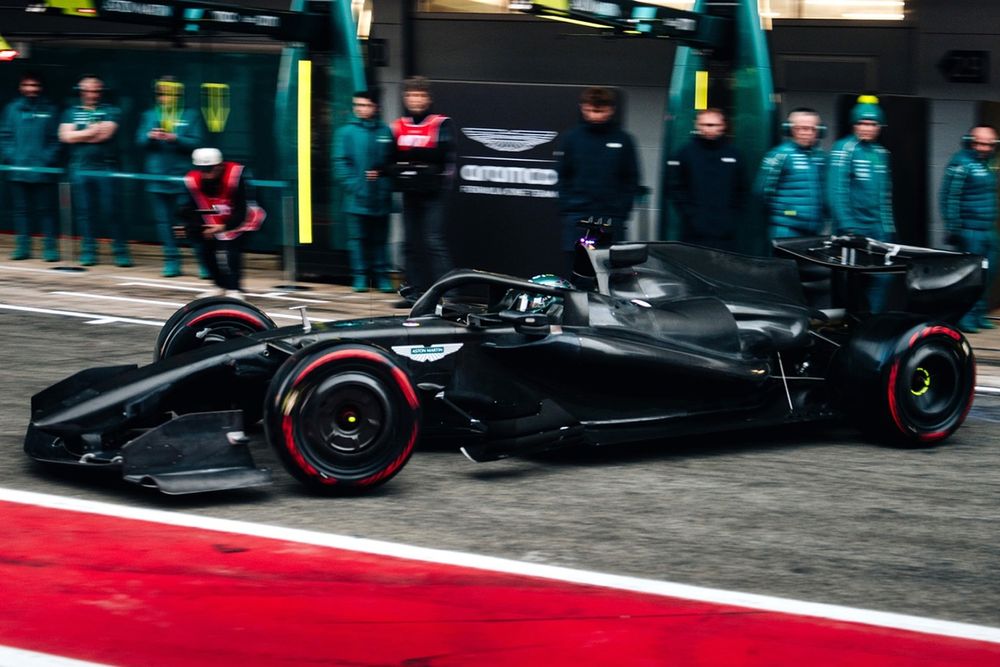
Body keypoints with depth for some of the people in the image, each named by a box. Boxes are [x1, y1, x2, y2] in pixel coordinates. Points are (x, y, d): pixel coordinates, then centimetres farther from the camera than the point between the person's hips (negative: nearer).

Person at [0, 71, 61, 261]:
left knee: (45, 211, -1)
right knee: (21, 210, 6)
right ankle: (22, 247, 12)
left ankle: (50, 248, 1)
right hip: (18, 170, 2)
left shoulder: (49, 110, 3)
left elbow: (56, 139, 1)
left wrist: (49, 158, -10)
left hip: (43, 171, -2)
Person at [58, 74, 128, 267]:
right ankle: (88, 251, 10)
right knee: (84, 212, 3)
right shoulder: (71, 113, 15)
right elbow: (66, 136, 0)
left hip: (105, 168, -3)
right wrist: (92, 131, -2)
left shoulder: (110, 111, 6)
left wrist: (80, 136, -1)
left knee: (112, 211, -6)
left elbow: (105, 133, -9)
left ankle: (121, 251, -2)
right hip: (80, 169, 3)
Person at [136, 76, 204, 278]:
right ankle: (172, 261, 10)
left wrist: (175, 138, -18)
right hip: (157, 177, 3)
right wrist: (150, 136, -14)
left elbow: (195, 143, -4)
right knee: (163, 221, 3)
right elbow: (140, 141, 7)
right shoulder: (149, 115, 13)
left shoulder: (190, 116, 5)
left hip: (181, 177, -3)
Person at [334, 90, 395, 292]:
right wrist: (352, 184, -12)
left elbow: (392, 161, 12)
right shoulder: (347, 132, 1)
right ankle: (360, 276, 6)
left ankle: (382, 277, 12)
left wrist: (381, 173, -6)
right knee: (358, 238, 0)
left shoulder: (385, 132, 8)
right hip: (357, 197, -2)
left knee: (380, 239, 7)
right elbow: (340, 162, -2)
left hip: (380, 197, 2)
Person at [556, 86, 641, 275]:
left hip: (612, 221, -1)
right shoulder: (572, 137, 6)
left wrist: (622, 211, -3)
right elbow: (563, 177, 9)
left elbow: (631, 181, 6)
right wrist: (565, 208, -1)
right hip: (577, 215, 1)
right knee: (574, 268, -3)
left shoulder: (623, 140, 5)